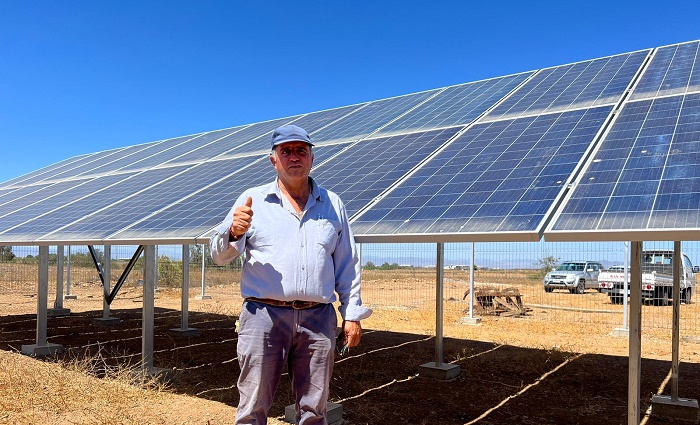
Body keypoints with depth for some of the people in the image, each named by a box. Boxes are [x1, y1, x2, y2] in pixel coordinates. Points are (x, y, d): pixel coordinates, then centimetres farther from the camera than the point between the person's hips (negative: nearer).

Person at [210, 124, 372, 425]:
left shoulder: (333, 205, 12)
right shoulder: (253, 200, 6)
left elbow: (347, 265, 13)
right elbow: (219, 256, 2)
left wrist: (352, 314, 8)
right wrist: (234, 232, -20)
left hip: (318, 319, 2)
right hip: (264, 315, -2)